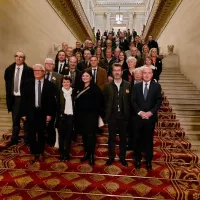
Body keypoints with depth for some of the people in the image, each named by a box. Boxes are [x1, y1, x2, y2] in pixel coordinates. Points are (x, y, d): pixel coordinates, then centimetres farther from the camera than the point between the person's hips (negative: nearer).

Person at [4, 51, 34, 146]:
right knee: (15, 120, 15)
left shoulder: (29, 70, -9)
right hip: (14, 98, 4)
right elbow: (7, 84, 11)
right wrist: (9, 97, 6)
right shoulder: (9, 69, 6)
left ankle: (27, 140, 21)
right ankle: (14, 139, 27)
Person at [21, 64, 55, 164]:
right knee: (32, 134, 8)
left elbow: (51, 100, -4)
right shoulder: (28, 84, 2)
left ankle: (40, 153, 29)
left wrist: (49, 114, -8)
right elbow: (24, 99, 1)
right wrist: (23, 113, -3)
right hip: (31, 112, 1)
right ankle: (33, 153, 25)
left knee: (41, 134, 12)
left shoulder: (49, 84, -3)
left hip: (43, 113, -1)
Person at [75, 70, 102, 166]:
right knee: (84, 134, 11)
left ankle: (91, 155, 10)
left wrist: (96, 113, -15)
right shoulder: (80, 88, 12)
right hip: (81, 115, 6)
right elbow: (77, 101, 12)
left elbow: (98, 101, -11)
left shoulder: (95, 88, -5)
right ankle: (86, 153, 25)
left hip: (91, 115, -6)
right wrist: (77, 114, 5)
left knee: (90, 135, -2)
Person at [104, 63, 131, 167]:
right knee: (111, 138, 10)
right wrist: (106, 114, -2)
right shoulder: (107, 86, 1)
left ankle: (122, 157, 27)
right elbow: (105, 101, 2)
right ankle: (111, 157, 25)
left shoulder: (128, 85, 0)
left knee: (123, 138, 12)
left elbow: (130, 101, 1)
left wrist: (129, 115, -3)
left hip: (123, 116, 0)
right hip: (112, 116, 0)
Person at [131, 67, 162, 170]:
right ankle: (137, 160, 26)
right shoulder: (136, 86, 5)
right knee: (137, 139, 9)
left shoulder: (157, 86, 2)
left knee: (149, 139, 10)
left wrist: (151, 112, -15)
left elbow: (159, 101, -3)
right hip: (138, 117, 1)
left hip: (150, 117, -1)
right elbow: (133, 101, -1)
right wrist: (140, 112, -13)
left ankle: (148, 161, 26)